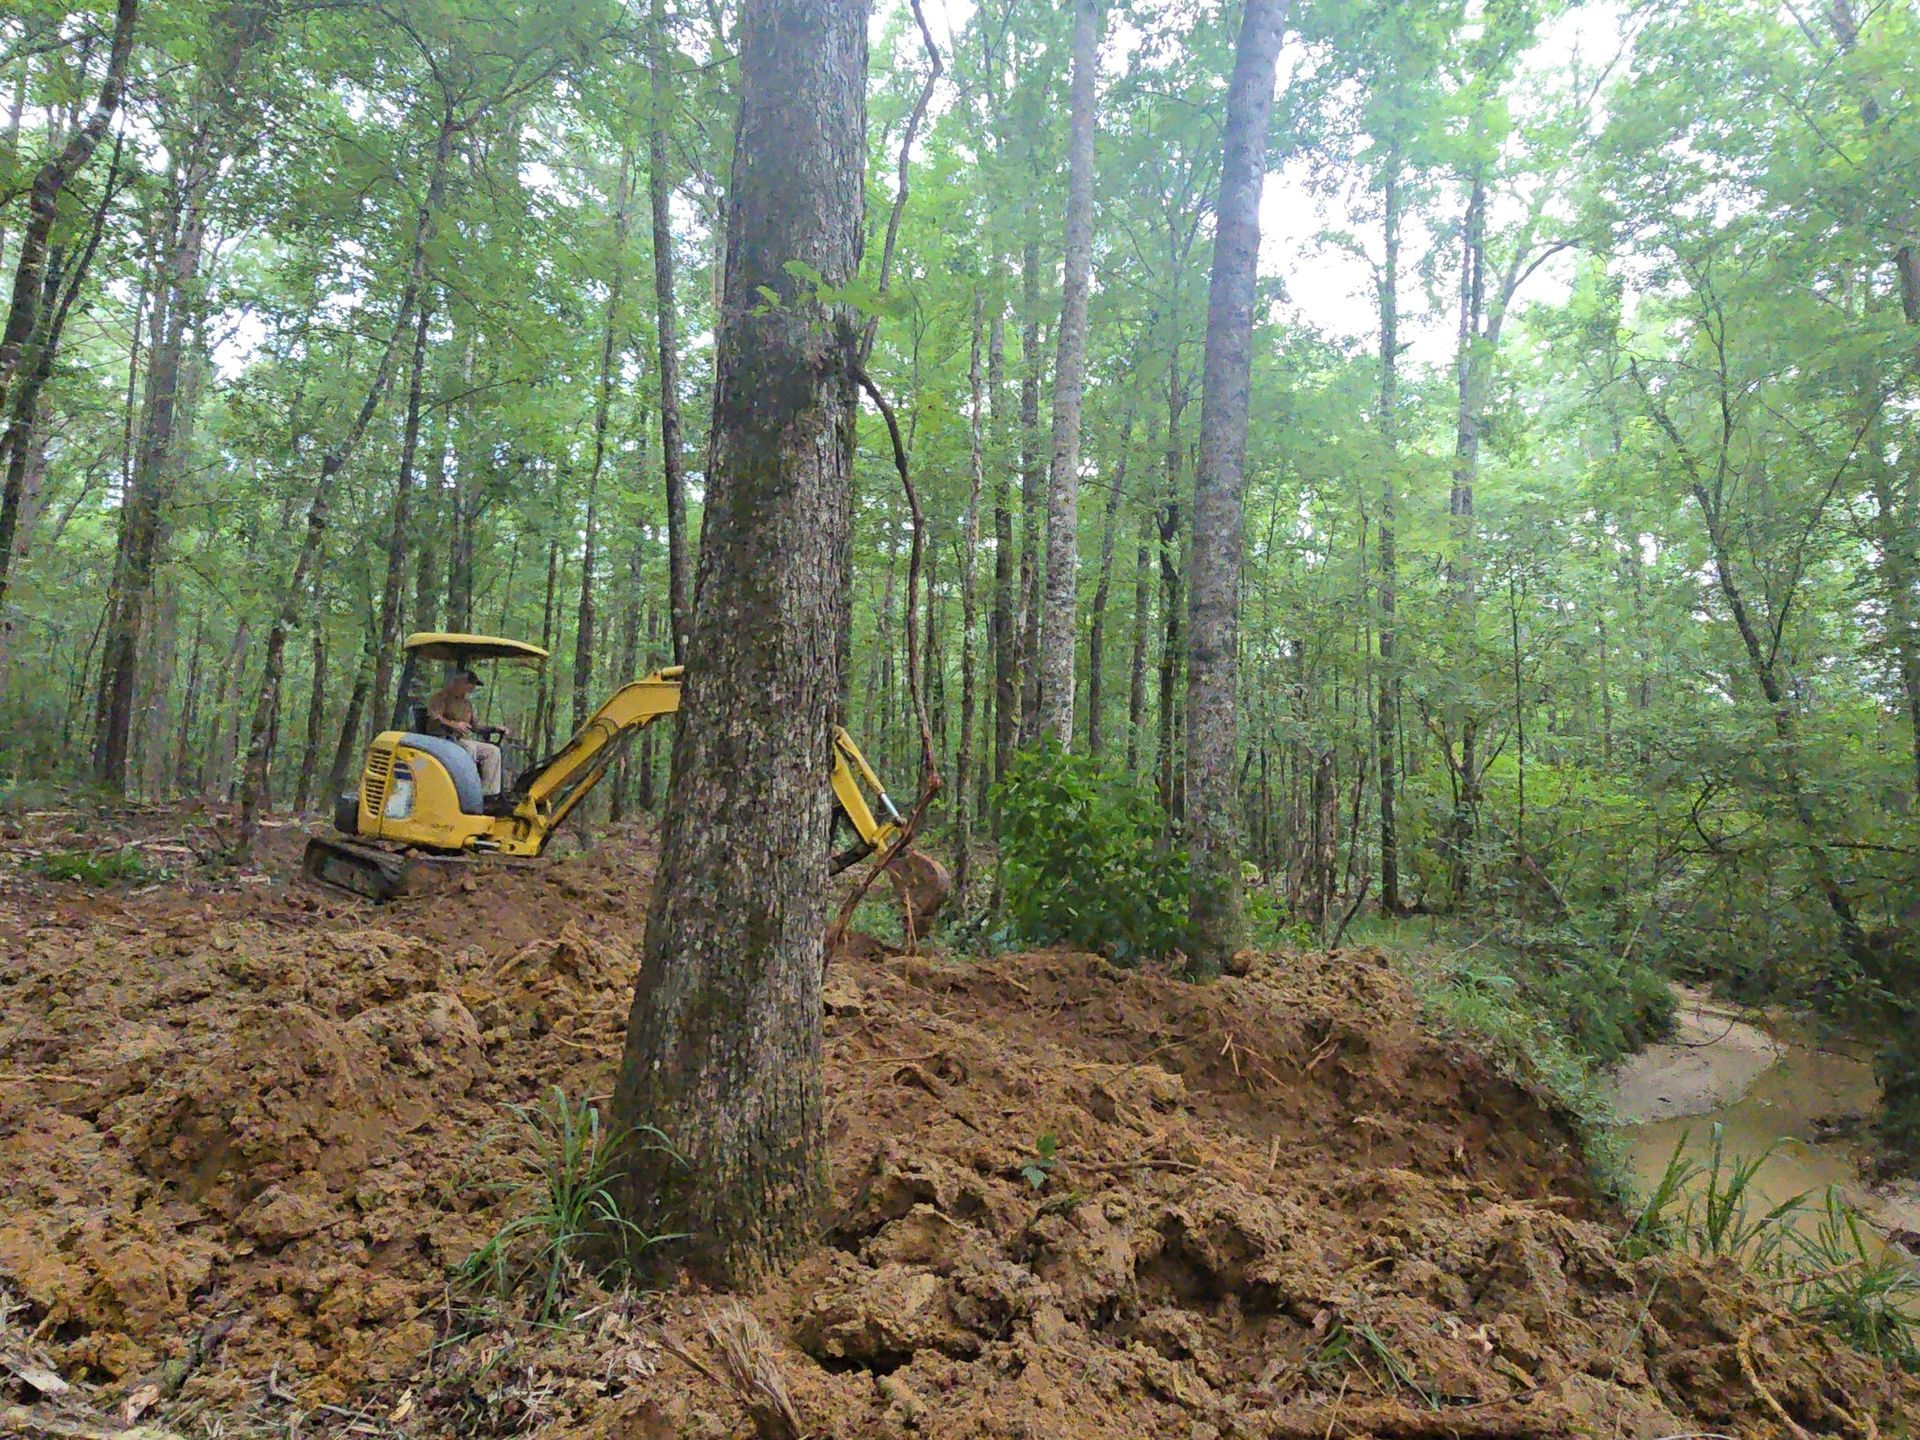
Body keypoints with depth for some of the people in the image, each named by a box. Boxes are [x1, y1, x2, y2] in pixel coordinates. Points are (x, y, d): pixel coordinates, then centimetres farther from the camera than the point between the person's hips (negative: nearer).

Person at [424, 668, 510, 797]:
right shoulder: (441, 696, 0)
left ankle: (488, 793, -17)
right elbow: (433, 717, -17)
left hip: (462, 740, 8)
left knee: (492, 750, -9)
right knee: (469, 747, -37)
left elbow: (473, 726, 28)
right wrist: (453, 724, -34)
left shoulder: (466, 702, 25)